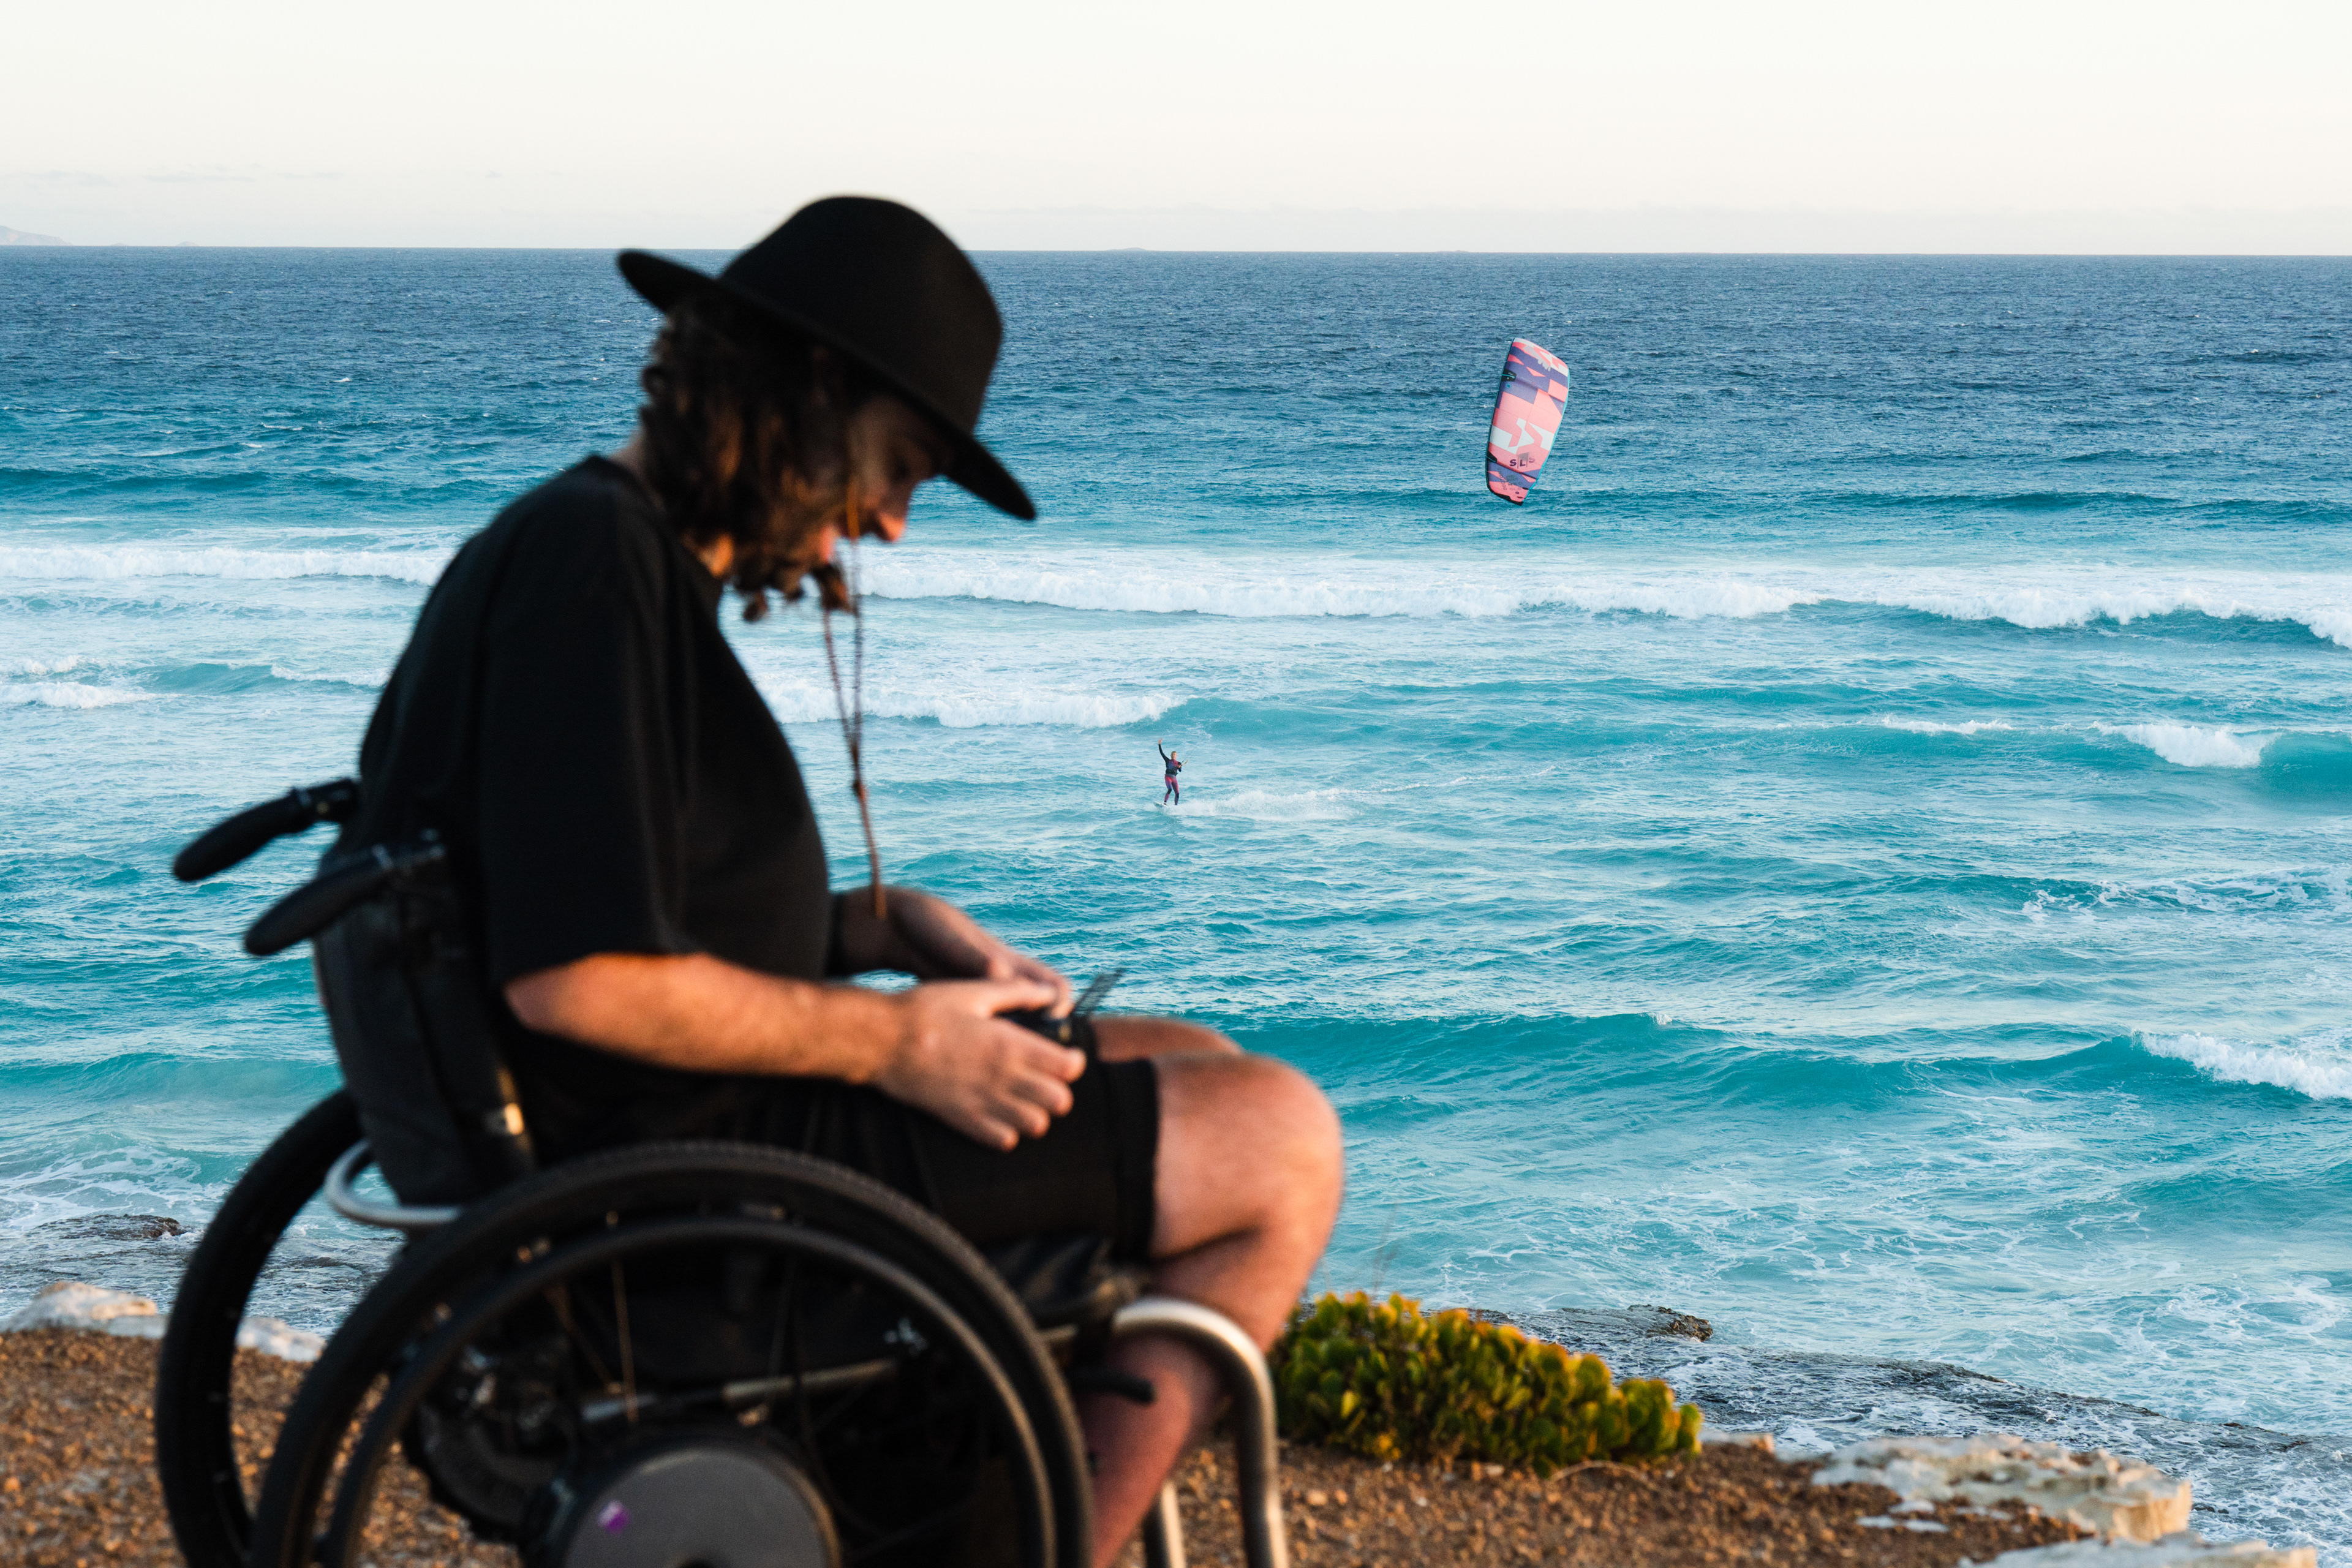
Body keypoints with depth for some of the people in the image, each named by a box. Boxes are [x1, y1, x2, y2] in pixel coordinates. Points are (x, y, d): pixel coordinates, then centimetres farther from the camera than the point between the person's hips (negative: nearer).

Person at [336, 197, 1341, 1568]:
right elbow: (579, 974, -27)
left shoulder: (580, 540, 14)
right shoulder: (593, 560, -19)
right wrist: (894, 1042, -17)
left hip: (663, 1142, 11)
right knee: (1280, 1142, -8)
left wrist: (886, 926, 7)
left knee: (1195, 1069, 19)